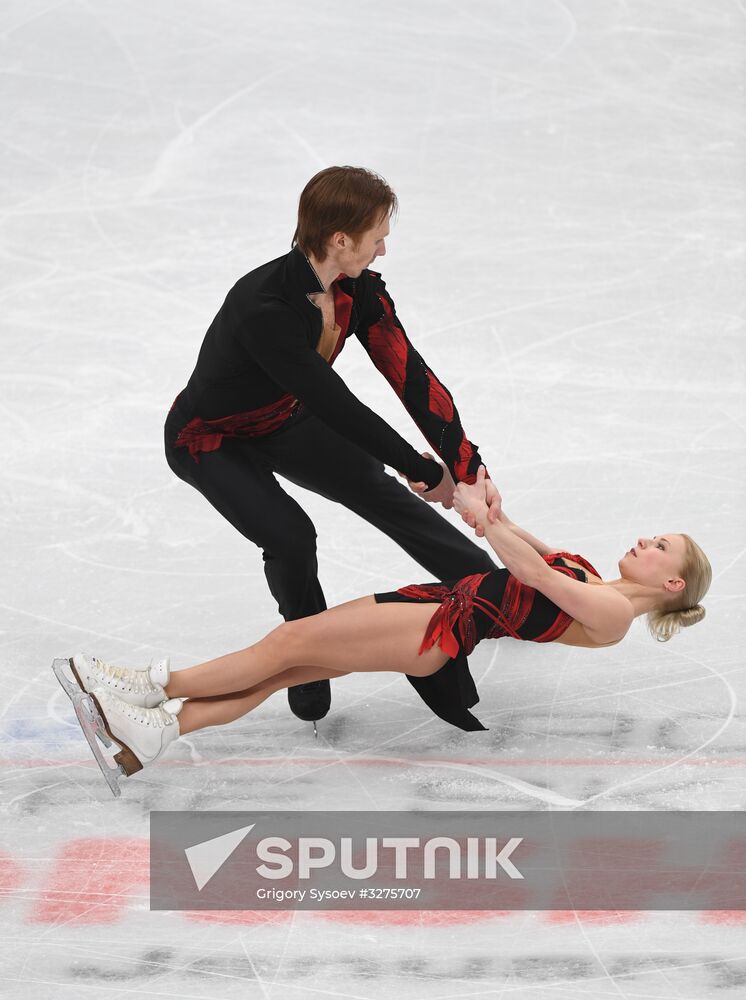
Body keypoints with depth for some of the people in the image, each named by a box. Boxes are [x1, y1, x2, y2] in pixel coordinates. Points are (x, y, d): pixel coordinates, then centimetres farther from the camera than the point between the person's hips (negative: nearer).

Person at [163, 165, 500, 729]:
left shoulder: (358, 287, -18)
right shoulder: (264, 307, -41)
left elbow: (411, 376, -19)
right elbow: (335, 406, -37)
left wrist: (468, 468, -25)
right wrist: (424, 470, -28)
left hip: (283, 422, 7)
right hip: (210, 440, -6)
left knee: (381, 493, 5)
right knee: (291, 538, -22)